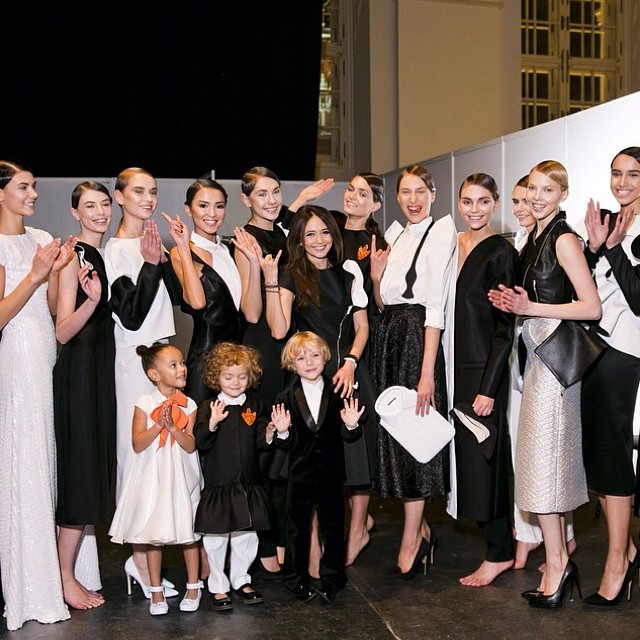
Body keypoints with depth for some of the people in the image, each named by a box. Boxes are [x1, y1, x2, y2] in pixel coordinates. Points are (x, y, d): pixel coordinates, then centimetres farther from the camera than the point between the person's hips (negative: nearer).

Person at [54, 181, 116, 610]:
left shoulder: (105, 255, 12)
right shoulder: (74, 257, -11)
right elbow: (63, 332, -16)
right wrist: (91, 299, -34)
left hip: (103, 369, 8)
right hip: (79, 371, -8)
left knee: (97, 469, 12)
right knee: (82, 469, -5)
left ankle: (81, 566, 23)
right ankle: (67, 579, 5)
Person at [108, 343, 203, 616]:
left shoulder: (188, 405, -1)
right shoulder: (145, 403, -5)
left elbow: (190, 445, -7)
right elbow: (138, 444, -9)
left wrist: (173, 427, -21)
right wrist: (158, 425, -22)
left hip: (182, 476, 1)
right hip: (152, 476, -1)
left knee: (189, 532, 5)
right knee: (153, 534, 6)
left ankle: (193, 587, 21)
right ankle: (156, 591, 19)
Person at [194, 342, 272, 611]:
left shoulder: (255, 406, 5)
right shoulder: (208, 407, -4)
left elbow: (261, 442, 3)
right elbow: (199, 444, -11)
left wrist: (274, 432, -16)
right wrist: (212, 423, -27)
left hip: (248, 484, 3)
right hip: (217, 484, -3)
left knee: (246, 535, 12)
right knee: (216, 538, 5)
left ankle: (241, 580, 30)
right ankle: (218, 586, 20)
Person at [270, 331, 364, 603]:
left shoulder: (338, 394, -3)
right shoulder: (286, 399, -4)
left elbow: (348, 437, 0)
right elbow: (287, 445, -2)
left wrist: (351, 425, -21)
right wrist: (282, 432, -23)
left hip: (331, 474, 0)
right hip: (299, 476, 0)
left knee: (333, 527, 11)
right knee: (297, 529, 12)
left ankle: (332, 579, 26)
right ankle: (297, 581, 26)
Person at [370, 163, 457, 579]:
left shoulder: (441, 231, -5)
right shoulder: (397, 236, 17)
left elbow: (435, 304, -14)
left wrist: (427, 371, -19)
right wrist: (376, 275, -2)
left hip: (418, 337, -7)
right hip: (389, 337, 8)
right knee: (394, 432, 9)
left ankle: (411, 543, 5)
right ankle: (421, 530, 22)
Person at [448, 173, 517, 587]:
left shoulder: (501, 252, -10)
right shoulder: (452, 245, 10)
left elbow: (505, 327, -13)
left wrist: (488, 388, -17)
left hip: (484, 368, -7)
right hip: (457, 366, 7)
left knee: (481, 457, -1)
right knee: (466, 455, 13)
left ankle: (500, 553, 13)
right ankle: (504, 531, 29)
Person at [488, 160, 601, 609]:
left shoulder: (564, 239, -10)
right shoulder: (535, 239, 16)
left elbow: (591, 307, -17)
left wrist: (530, 308, -17)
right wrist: (514, 303, 5)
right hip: (537, 352, 9)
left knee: (543, 456, -8)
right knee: (551, 455, 10)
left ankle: (556, 564, 1)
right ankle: (561, 557, 18)